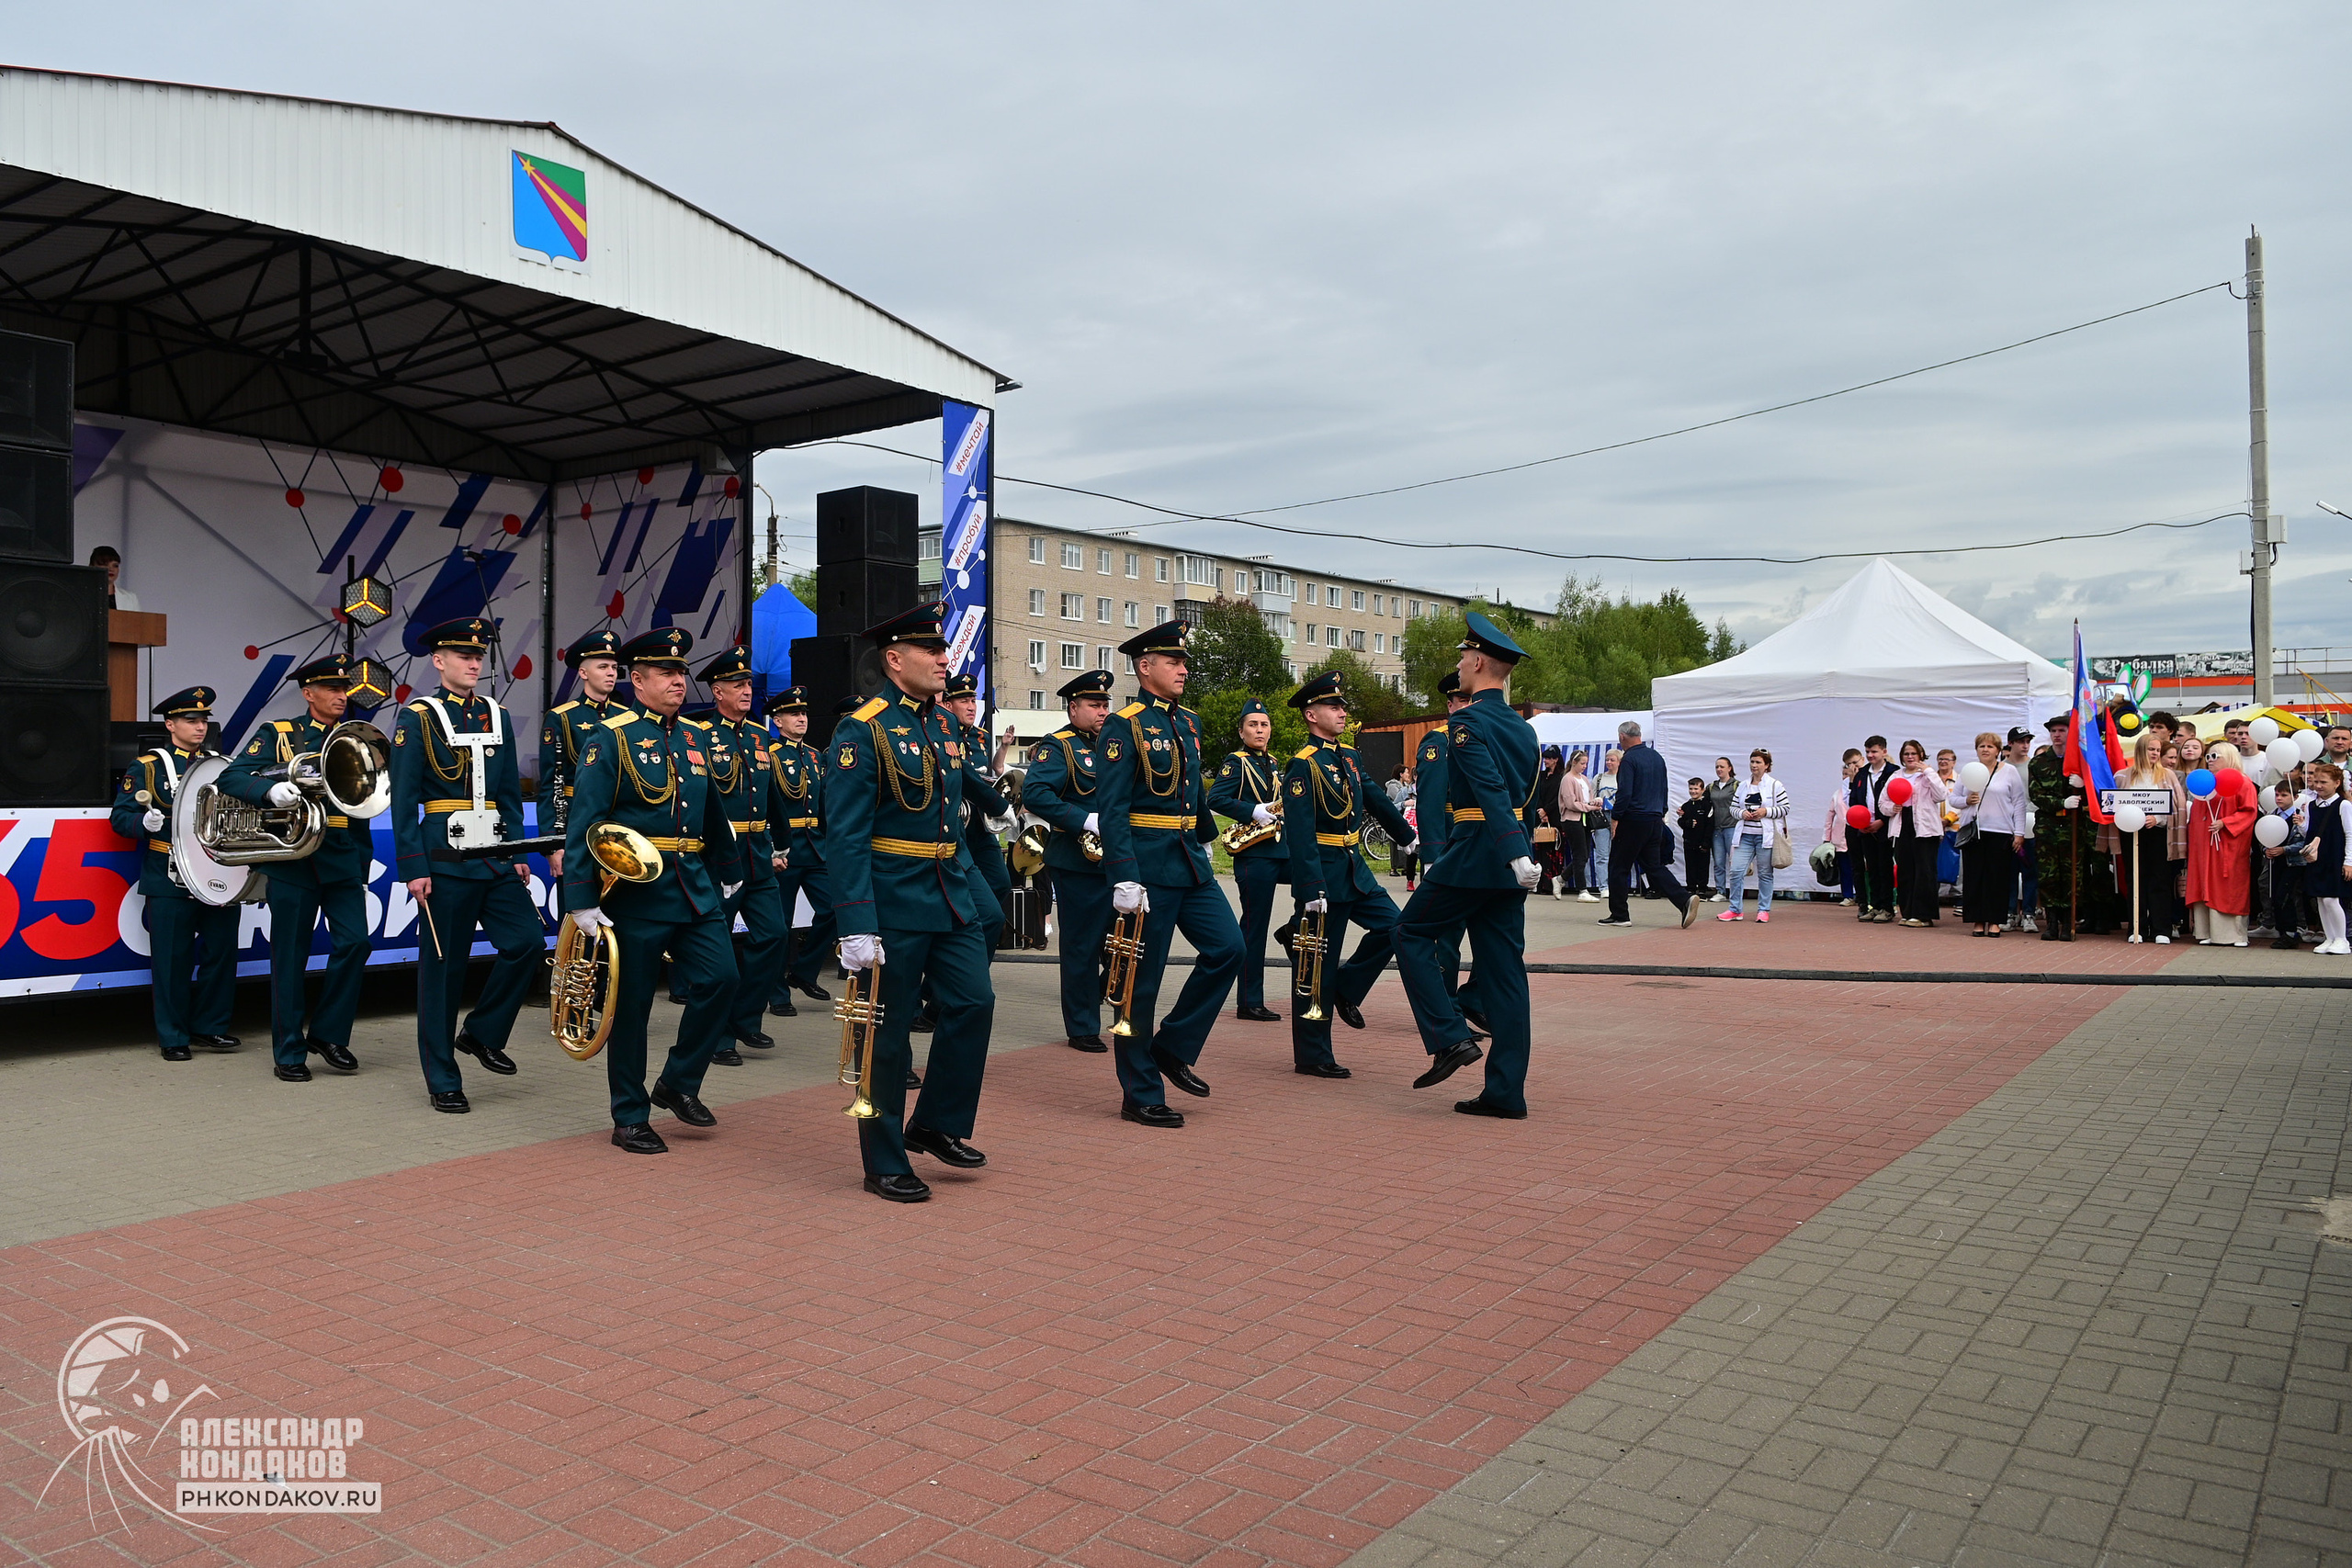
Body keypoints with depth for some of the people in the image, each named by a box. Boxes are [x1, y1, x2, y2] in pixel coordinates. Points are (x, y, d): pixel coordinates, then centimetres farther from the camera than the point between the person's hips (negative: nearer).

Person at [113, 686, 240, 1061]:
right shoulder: (147, 767, 3)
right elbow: (120, 816, 0)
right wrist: (145, 823, -21)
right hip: (170, 882, -4)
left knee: (222, 952, 6)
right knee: (172, 959, -1)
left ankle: (210, 1027, 19)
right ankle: (174, 1038, 9)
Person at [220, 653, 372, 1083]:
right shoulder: (277, 734, 5)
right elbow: (230, 778, -6)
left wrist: (362, 866, 17)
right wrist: (271, 790, -27)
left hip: (343, 858, 3)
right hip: (293, 858, -3)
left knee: (354, 942, -8)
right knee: (290, 956, 2)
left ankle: (328, 1033, 9)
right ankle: (289, 1052, 12)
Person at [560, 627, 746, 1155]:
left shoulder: (696, 737, 12)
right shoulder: (612, 738, -7)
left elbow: (715, 812, 22)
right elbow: (582, 823, -12)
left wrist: (728, 873, 24)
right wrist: (581, 900, -17)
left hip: (695, 887, 5)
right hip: (637, 890, -5)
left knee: (720, 978, -5)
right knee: (633, 1002, 4)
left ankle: (679, 1083, 16)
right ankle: (630, 1119, 16)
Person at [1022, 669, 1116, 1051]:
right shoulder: (1057, 747, -6)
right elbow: (1033, 793, -20)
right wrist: (1087, 822, -24)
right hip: (1078, 864, -6)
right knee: (1082, 947, 1)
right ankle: (1082, 1029, 10)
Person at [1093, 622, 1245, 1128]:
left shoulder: (1189, 722, 13)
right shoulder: (1124, 726, -9)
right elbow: (1112, 809, -16)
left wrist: (1204, 841, 22)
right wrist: (1124, 877, -22)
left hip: (1191, 860, 8)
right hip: (1149, 865, -7)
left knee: (1227, 947, -1)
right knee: (1142, 978, 0)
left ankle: (1173, 1048, 15)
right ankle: (1141, 1095, 10)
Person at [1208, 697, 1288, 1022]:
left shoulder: (1272, 765, 18)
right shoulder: (1235, 762, -4)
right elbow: (1215, 799, -17)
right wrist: (1253, 812, -23)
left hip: (1281, 849, 7)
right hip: (1255, 853, -7)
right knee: (1255, 926, -4)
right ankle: (1249, 1004, 3)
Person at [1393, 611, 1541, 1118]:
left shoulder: (1467, 722, -11)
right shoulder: (1522, 727, 15)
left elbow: (1491, 789, -23)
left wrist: (1516, 853, -31)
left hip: (1474, 850, -8)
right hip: (1509, 864, 8)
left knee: (1412, 934, 9)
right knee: (1503, 968, 7)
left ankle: (1450, 1038, -1)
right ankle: (1506, 1092, 8)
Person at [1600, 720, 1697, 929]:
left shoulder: (1629, 759, -13)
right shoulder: (1657, 757, 12)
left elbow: (1624, 794, -20)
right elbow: (1664, 791, 18)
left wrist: (1615, 818, -11)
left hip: (1633, 820, -8)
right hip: (1655, 821, 8)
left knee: (1618, 867, 3)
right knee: (1655, 866, 11)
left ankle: (1619, 915, 7)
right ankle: (1685, 901, -6)